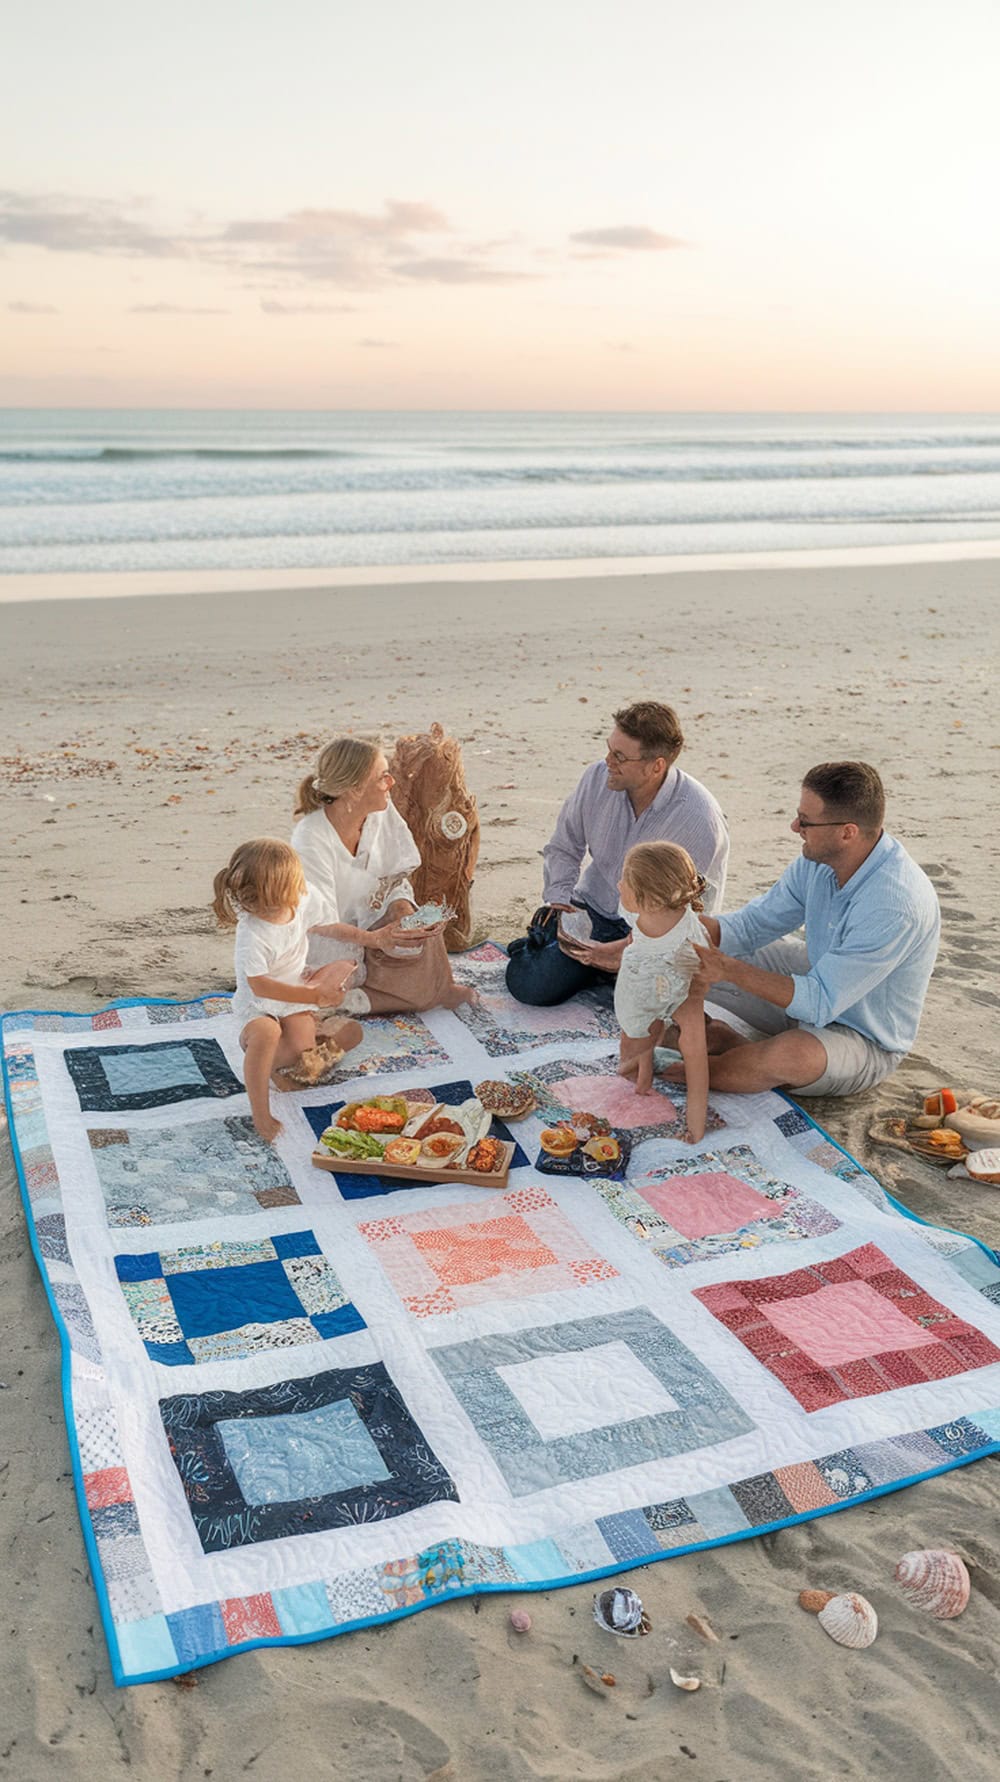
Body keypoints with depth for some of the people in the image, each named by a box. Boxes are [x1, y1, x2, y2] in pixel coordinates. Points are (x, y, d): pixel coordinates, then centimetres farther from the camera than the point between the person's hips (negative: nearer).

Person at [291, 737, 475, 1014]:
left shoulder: (382, 814, -8)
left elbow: (397, 882, -2)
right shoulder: (310, 839, -26)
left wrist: (402, 910, -25)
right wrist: (374, 938, -42)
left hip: (371, 926, 5)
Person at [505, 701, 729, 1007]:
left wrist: (626, 949, -24)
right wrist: (560, 901, -8)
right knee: (527, 985, -16)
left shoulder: (700, 821, -22)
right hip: (590, 910, 3)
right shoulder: (598, 778, -8)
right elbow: (562, 848, 9)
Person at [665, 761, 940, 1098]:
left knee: (791, 1056, -40)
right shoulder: (819, 857, -12)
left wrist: (728, 968, -37)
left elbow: (821, 1003, -34)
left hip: (865, 1040, -7)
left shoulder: (896, 905, -36)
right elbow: (750, 927, -3)